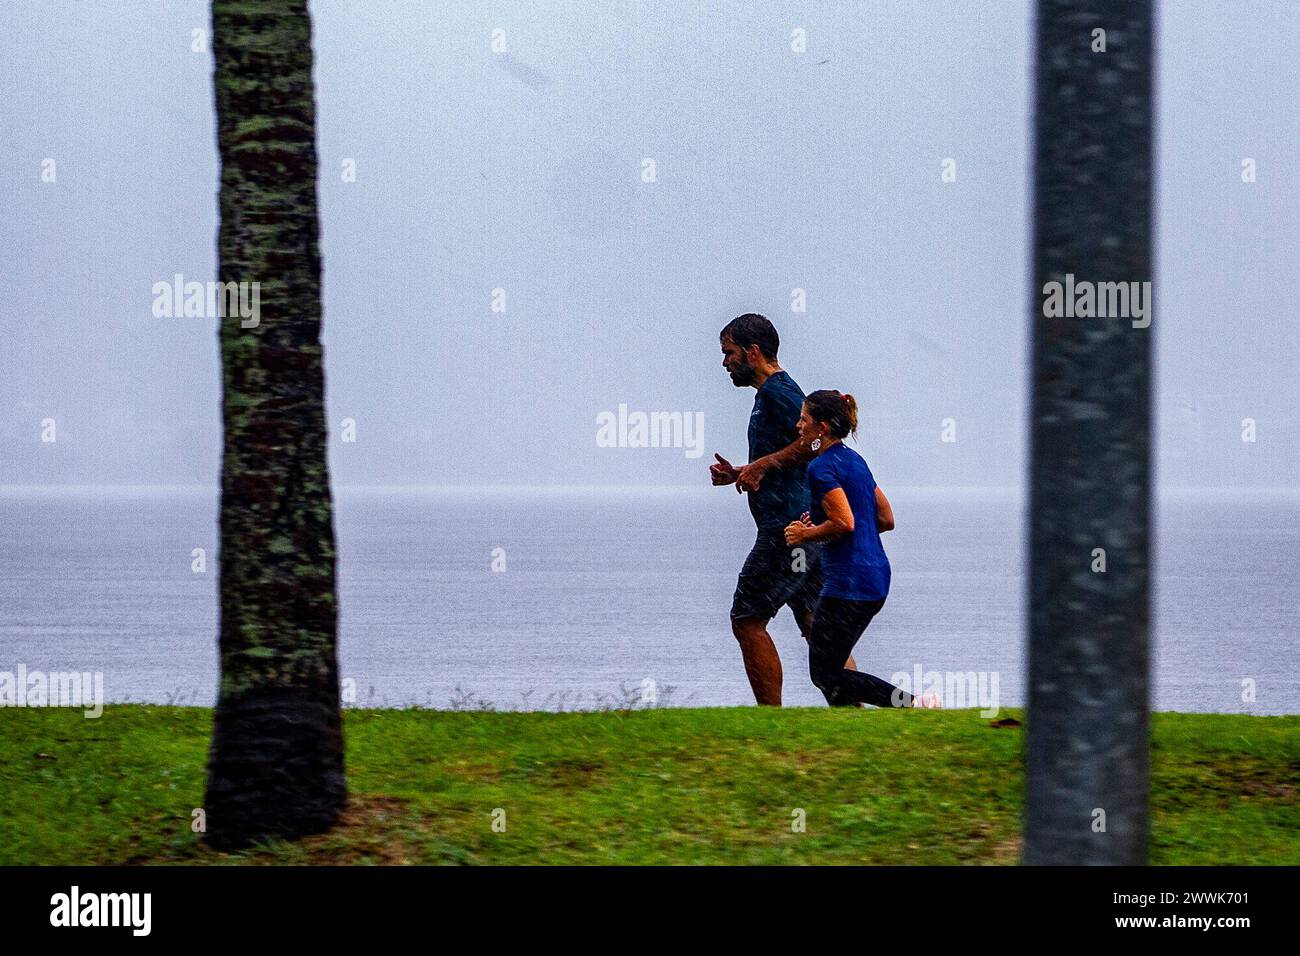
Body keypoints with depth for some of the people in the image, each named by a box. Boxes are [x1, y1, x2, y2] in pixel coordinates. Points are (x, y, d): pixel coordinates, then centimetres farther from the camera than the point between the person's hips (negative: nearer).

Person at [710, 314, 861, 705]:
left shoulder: (776, 391, -9)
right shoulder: (776, 391, 22)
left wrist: (764, 464, -18)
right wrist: (740, 475, 18)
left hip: (787, 527, -10)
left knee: (748, 621, -5)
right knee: (818, 629, 7)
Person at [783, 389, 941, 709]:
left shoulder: (822, 467, -13)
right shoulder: (854, 460, 16)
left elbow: (844, 523, -24)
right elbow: (886, 519, 17)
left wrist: (806, 535, -7)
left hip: (850, 582, -10)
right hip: (876, 574, 10)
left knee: (825, 673, -4)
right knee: (826, 667, 16)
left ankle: (910, 704, -15)